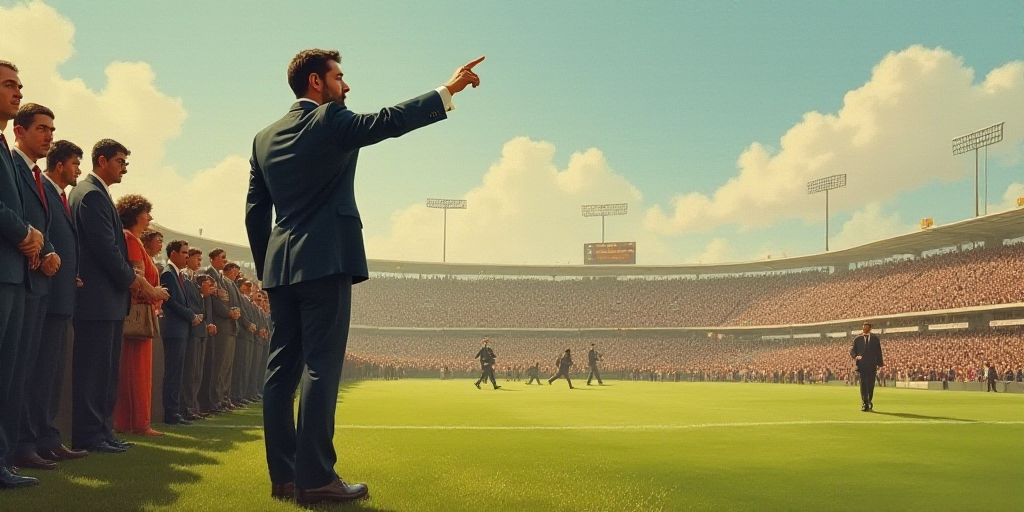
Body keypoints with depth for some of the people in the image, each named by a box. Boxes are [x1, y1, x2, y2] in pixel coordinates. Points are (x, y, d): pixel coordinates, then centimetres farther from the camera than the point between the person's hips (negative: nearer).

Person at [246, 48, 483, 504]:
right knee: (320, 368, -8)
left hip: (280, 267, 7)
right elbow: (389, 121, -13)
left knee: (282, 369, 6)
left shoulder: (264, 138, 16)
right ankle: (315, 477, -8)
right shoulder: (331, 120, -4)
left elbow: (255, 212, 15)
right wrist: (449, 89, -7)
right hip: (325, 262, -7)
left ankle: (282, 474, 10)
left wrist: (266, 271, 18)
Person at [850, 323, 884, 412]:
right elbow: (852, 350, 6)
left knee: (871, 384, 6)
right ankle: (864, 404, -9)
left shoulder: (875, 338, 10)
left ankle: (869, 401, 23)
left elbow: (878, 351, 9)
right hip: (861, 364, -1)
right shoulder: (857, 338, 8)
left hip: (872, 365, 1)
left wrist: (879, 363, 3)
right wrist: (855, 357, -16)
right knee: (863, 384, -7)